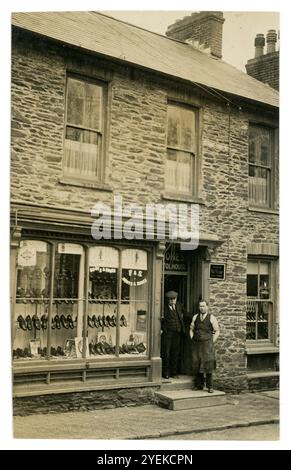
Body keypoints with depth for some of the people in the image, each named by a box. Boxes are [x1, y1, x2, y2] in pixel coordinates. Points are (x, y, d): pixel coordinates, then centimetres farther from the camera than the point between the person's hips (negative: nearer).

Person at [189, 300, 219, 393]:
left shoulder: (211, 318, 1)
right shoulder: (195, 317, 12)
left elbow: (217, 331, 4)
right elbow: (191, 329, 21)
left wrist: (211, 342, -3)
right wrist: (192, 340, 9)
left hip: (207, 343, -4)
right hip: (196, 344, 4)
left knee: (208, 364, -8)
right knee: (196, 364, 3)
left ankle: (210, 386, -2)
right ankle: (199, 385, 13)